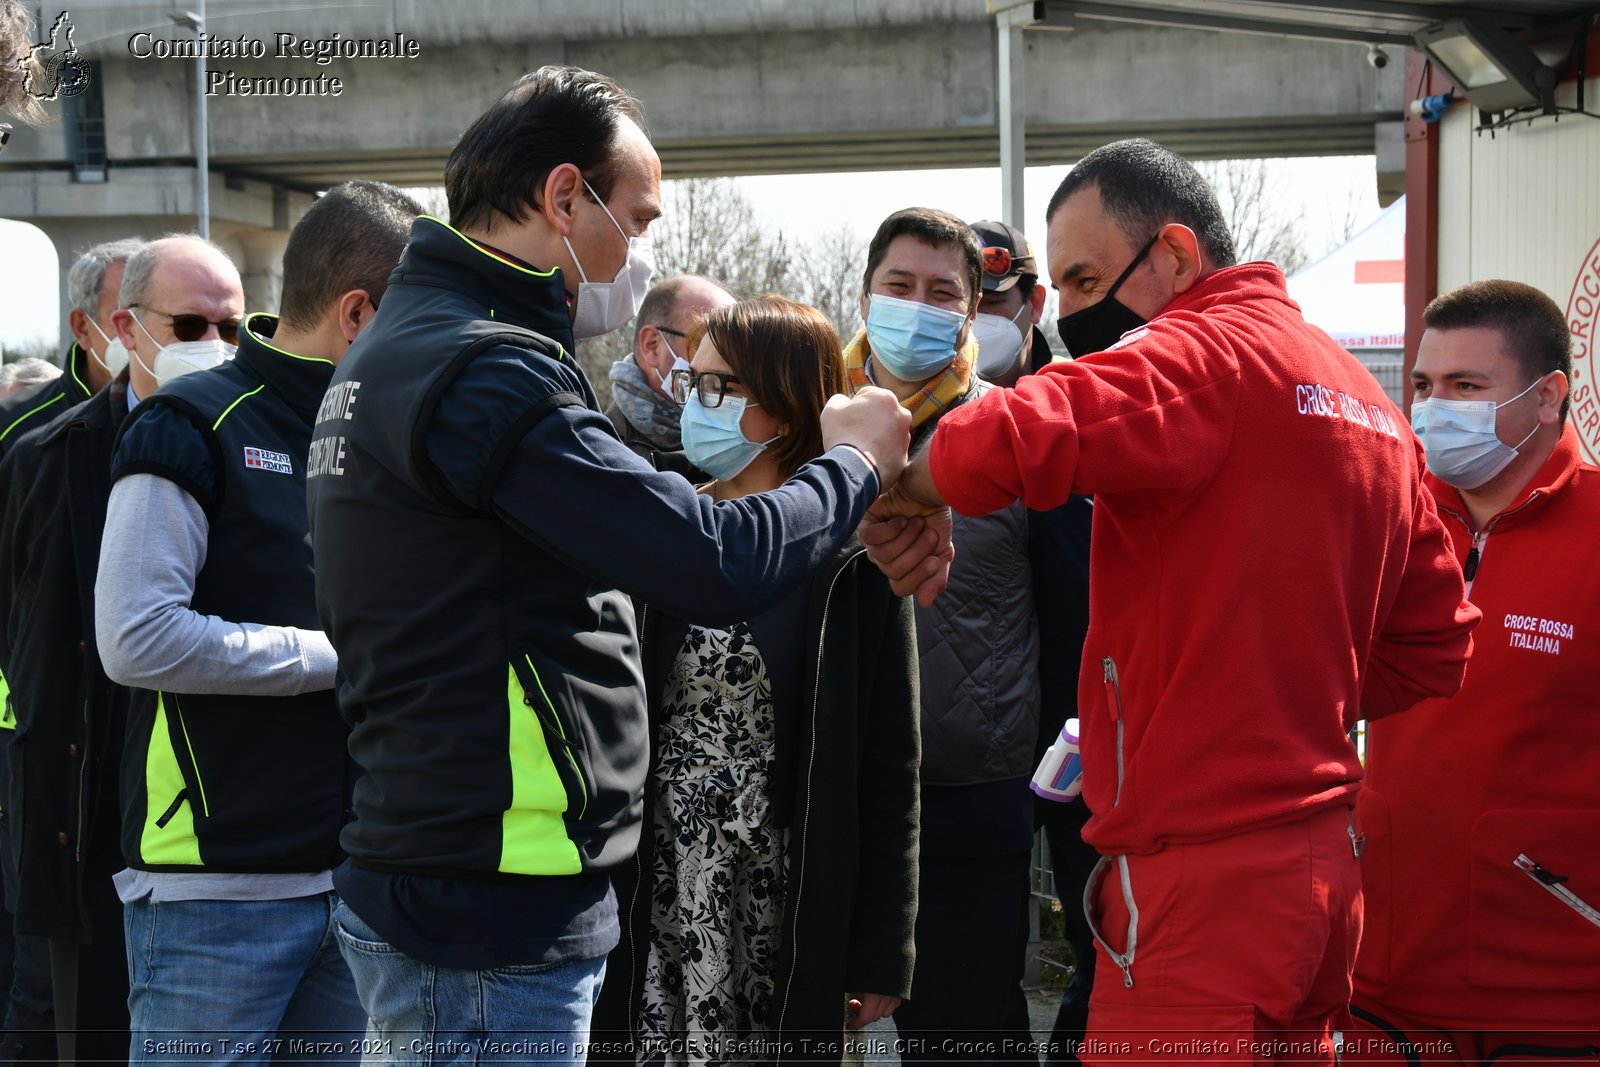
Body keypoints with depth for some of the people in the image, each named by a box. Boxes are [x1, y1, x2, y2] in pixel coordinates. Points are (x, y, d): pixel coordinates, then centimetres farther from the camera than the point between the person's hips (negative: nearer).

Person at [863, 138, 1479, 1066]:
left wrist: (905, 495, -9)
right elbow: (1434, 645, 19)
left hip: (1203, 872, -9)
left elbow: (1013, 437, -29)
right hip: (1327, 859, 9)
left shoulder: (1203, 356, -12)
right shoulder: (1367, 398, 15)